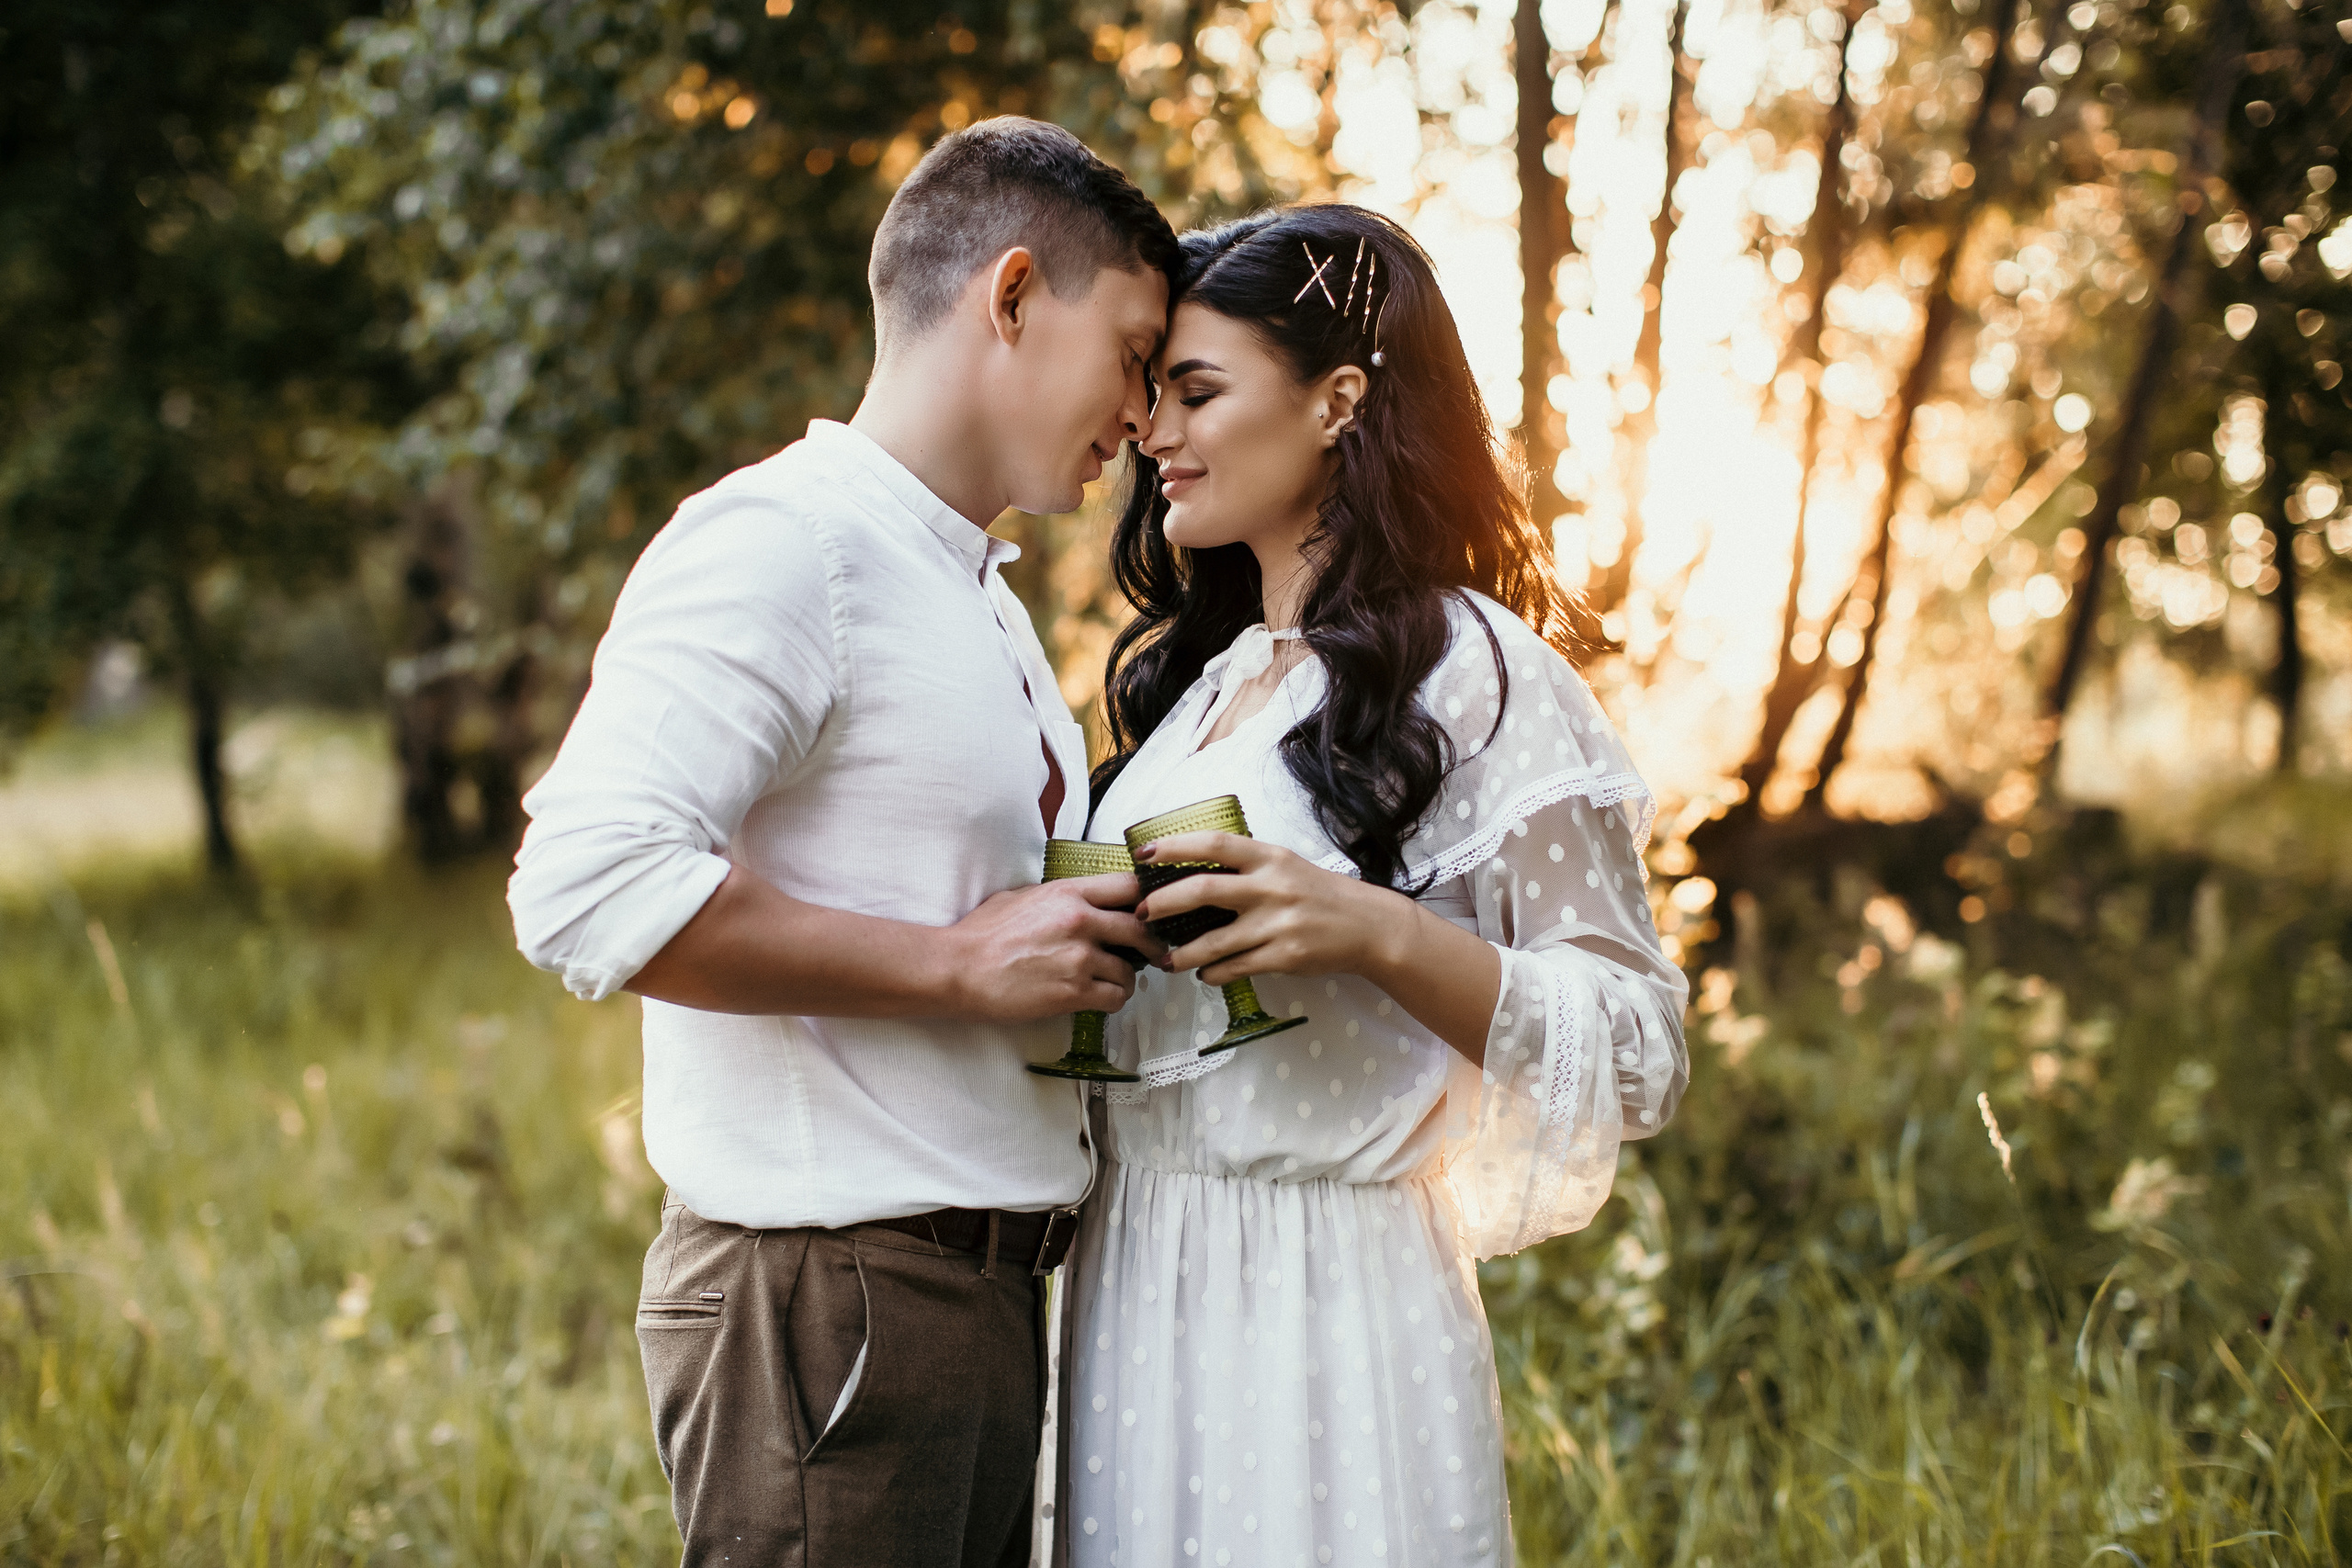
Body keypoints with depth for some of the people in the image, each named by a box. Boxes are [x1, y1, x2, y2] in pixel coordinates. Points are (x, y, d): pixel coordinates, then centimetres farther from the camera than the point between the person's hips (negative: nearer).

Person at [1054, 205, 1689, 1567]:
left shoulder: (1478, 673, -8)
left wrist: (1379, 934, -23)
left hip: (1328, 1293, -7)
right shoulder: (1196, 677, 15)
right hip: (1131, 1286, 7)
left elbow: (1638, 1052, -11)